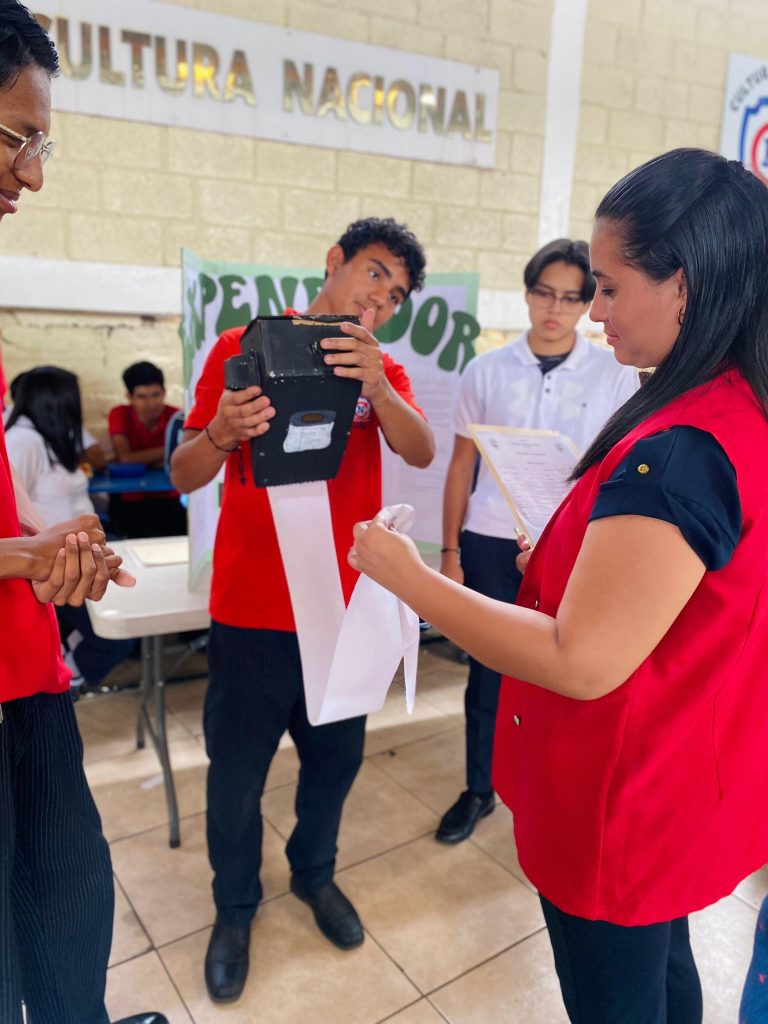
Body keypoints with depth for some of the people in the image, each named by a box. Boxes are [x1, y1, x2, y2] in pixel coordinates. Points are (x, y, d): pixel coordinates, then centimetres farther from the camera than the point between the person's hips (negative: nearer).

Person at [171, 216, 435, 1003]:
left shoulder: (382, 372, 6)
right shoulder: (242, 347, -2)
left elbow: (421, 452, -13)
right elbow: (184, 474, -5)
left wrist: (375, 388, -32)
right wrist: (221, 435, -27)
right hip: (252, 612, -2)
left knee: (335, 757, 17)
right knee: (236, 776, 9)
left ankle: (314, 873, 45)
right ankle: (235, 907, 37)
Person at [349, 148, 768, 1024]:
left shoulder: (679, 452, -31)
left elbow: (581, 662, -31)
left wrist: (406, 575, -23)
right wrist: (570, 558, 8)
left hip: (621, 807, -8)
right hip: (677, 788, 9)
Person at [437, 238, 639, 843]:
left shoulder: (616, 376, -1)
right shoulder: (487, 372, 2)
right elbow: (461, 466, 6)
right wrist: (450, 551, 4)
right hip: (490, 544, 1)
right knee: (488, 673, 12)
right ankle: (479, 790, 33)